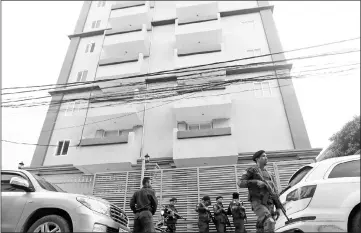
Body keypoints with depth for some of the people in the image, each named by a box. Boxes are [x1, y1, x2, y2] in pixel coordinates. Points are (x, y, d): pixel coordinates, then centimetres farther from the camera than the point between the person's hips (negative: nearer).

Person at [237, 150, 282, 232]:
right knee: (269, 222, -27)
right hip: (257, 203, -6)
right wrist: (256, 182, -17)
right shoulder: (252, 170, 4)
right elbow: (240, 183, -8)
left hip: (269, 205, 6)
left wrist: (278, 207, 11)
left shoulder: (269, 175, 22)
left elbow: (275, 192, 21)